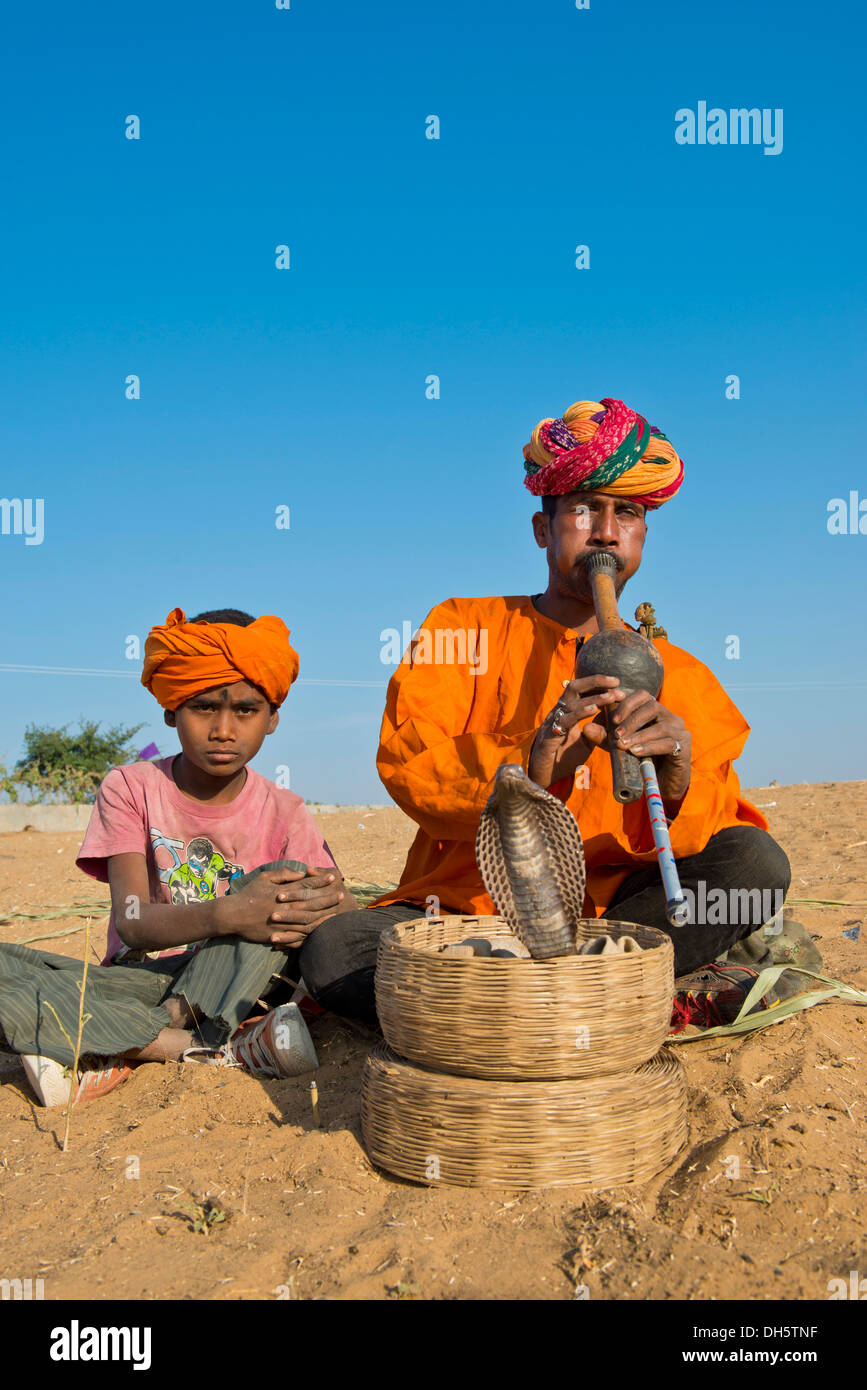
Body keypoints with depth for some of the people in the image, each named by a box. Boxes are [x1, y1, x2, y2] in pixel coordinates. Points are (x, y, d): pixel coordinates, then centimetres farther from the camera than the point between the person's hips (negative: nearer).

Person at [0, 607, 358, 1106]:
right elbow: (132, 922, -15)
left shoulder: (284, 812, 1)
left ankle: (127, 1055, -24)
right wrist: (224, 915, -36)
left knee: (292, 881, -26)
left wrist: (334, 903, -34)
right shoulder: (130, 789, -2)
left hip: (234, 990, 1)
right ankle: (215, 1049, -28)